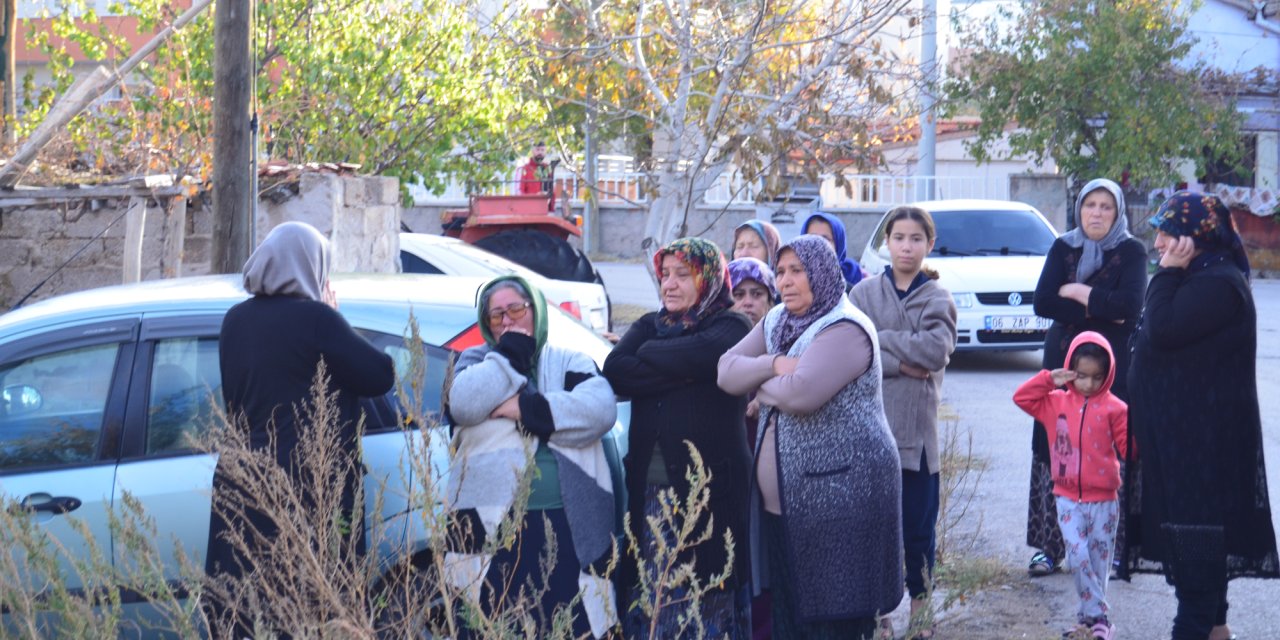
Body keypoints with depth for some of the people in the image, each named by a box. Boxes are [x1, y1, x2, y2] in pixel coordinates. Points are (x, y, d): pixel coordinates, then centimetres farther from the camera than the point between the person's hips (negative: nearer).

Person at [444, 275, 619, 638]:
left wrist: (526, 409, -10)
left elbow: (600, 410, -7)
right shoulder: (476, 361, 15)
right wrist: (510, 353, -2)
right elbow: (464, 404, -7)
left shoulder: (570, 362, 14)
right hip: (492, 523, 0)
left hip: (568, 523, 0)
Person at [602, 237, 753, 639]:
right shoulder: (650, 326, 16)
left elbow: (699, 355, -20)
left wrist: (648, 352, -3)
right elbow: (614, 372, -3)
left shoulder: (730, 328, 2)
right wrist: (680, 373, -12)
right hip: (649, 488, 5)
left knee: (706, 603, -5)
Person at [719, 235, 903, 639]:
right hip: (782, 499, 9)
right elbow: (727, 371, 5)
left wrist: (761, 386, -7)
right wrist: (774, 364, -13)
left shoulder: (845, 330, -14)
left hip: (840, 496, -9)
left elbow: (800, 393, -27)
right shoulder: (778, 322, 14)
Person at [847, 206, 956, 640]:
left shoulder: (937, 298, 6)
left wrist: (881, 339, -7)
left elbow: (936, 350, -10)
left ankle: (920, 604, 17)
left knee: (918, 529, 3)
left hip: (918, 430, 0)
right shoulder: (864, 294, 7)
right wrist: (900, 363, -14)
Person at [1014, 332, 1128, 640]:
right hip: (1069, 500, 1)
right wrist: (1049, 379, -5)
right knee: (1078, 557, -11)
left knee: (1098, 562, 6)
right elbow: (1022, 397, 6)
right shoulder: (1057, 403, 5)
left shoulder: (1114, 408, -4)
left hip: (1104, 501, -1)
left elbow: (1129, 446, -4)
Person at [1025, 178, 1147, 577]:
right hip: (1062, 363, 3)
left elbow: (1129, 305, -14)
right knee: (1055, 453, -3)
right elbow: (1041, 303, -3)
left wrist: (1075, 293, -7)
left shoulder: (1131, 252, 2)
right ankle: (1050, 545, 2)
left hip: (1112, 366, -3)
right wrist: (1098, 309, -11)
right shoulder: (1063, 249, 10)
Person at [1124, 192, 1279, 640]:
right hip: (1182, 430, 11)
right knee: (1198, 526, 13)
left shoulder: (1219, 285, -18)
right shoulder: (1197, 279, 16)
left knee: (1196, 524, -9)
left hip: (1204, 435, -11)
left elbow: (1161, 330, -25)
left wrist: (1167, 273, -19)